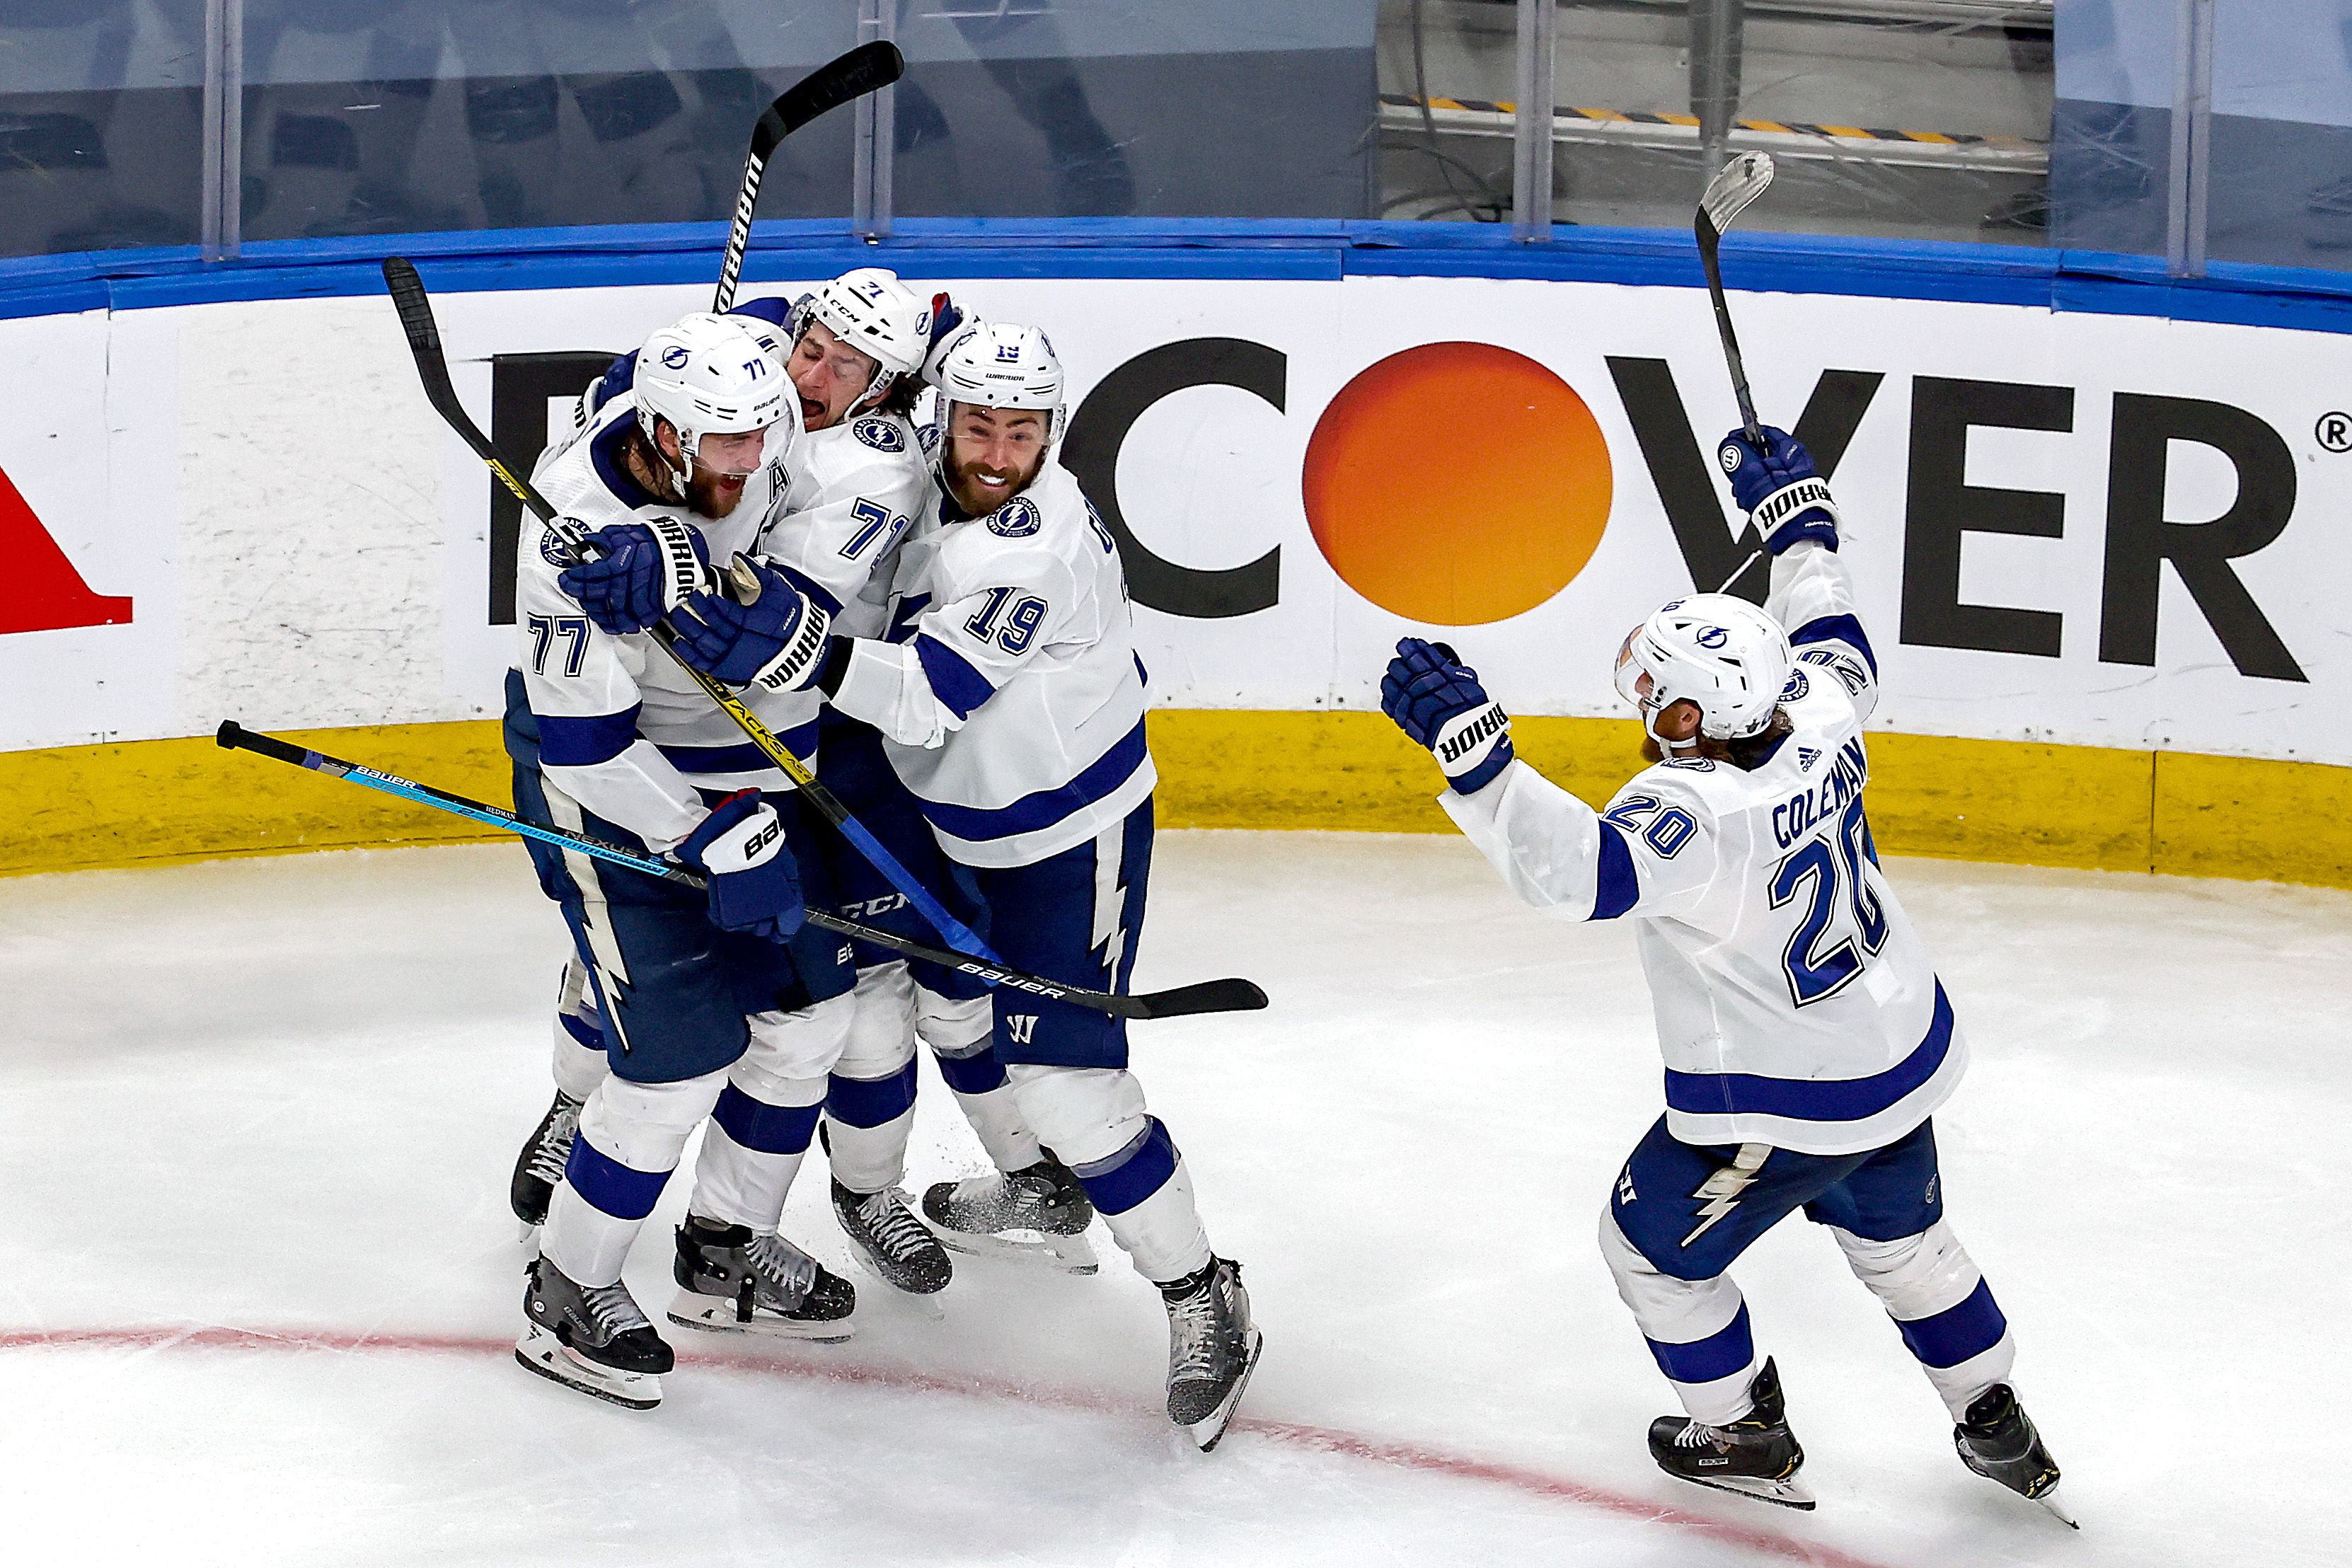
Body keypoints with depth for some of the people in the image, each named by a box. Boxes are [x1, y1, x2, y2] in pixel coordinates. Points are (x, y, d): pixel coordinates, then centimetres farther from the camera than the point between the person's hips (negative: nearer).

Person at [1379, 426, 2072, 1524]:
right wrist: (1798, 517, 22)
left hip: (1781, 1108, -7)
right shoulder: (1819, 728, -10)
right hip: (1905, 1060, 8)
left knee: (1650, 1241, 18)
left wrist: (1471, 748, -55)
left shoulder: (1691, 813, -33)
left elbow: (1578, 867, -48)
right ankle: (1998, 1428, 40)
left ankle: (1743, 1435, 31)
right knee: (1896, 1232, 31)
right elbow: (1835, 645, 13)